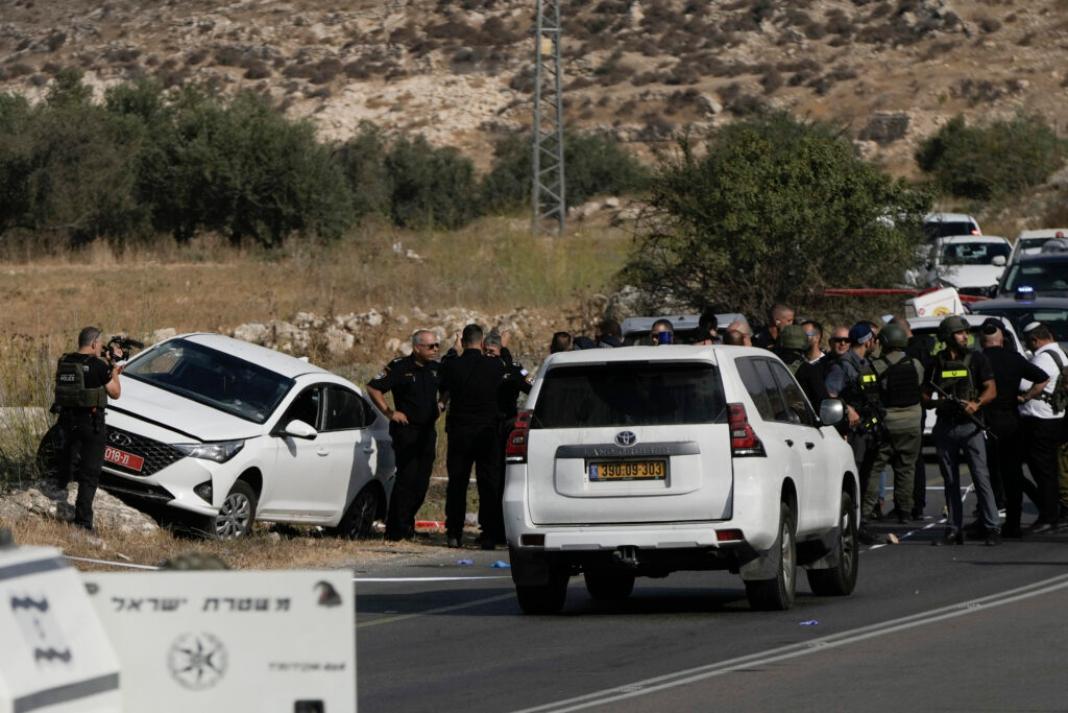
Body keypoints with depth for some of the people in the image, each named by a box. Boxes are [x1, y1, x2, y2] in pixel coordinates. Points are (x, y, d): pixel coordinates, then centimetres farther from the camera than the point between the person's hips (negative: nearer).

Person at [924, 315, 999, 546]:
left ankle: (993, 528, -9)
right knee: (950, 481, 7)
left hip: (969, 425, -3)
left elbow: (991, 389, -1)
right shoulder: (936, 362, 8)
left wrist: (976, 403, -19)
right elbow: (925, 397, 11)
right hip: (944, 428, 3)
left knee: (981, 477, -9)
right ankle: (954, 530, 12)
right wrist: (938, 402, -10)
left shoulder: (976, 359, 3)